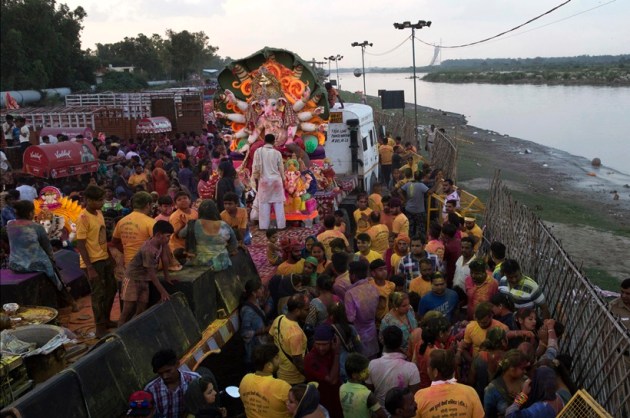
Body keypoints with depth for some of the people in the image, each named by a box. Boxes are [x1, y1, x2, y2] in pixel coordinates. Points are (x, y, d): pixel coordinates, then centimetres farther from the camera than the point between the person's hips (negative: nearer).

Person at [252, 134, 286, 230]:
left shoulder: (258, 151, -7)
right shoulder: (277, 153, -4)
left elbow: (256, 167, -6)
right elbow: (281, 168, 4)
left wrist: (255, 178, 8)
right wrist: (283, 180, 17)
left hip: (264, 180, -1)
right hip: (276, 180, 1)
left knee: (264, 204, 4)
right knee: (278, 203, 7)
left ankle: (264, 226, 5)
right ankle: (281, 225, 10)